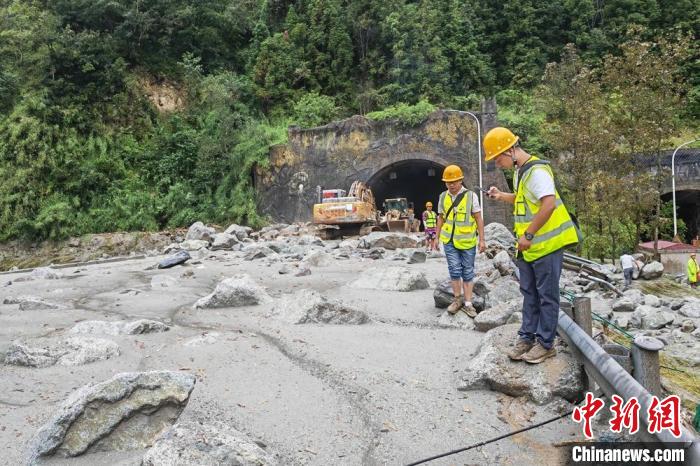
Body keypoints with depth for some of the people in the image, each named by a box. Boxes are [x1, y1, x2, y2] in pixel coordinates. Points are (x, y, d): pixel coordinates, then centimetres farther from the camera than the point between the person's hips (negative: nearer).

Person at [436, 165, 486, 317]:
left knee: (467, 271, 5)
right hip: (449, 240, 2)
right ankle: (458, 299, 14)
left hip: (467, 241, -2)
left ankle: (467, 303, 12)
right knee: (454, 269, -2)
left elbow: (478, 219, -3)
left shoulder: (471, 196, -5)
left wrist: (482, 239, -6)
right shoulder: (443, 197, 4)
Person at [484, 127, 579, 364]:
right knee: (529, 293, 15)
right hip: (528, 245, 9)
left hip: (546, 243, -9)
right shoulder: (519, 171, 11)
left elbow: (549, 204, -27)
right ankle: (527, 338, 25)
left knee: (546, 295, 3)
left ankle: (545, 344, 13)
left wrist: (528, 234, -23)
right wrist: (502, 196, 9)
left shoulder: (536, 171, -19)